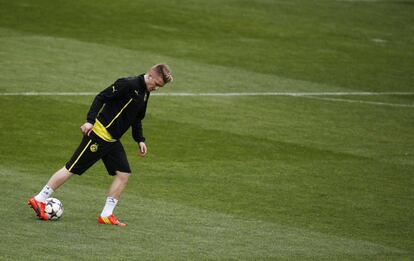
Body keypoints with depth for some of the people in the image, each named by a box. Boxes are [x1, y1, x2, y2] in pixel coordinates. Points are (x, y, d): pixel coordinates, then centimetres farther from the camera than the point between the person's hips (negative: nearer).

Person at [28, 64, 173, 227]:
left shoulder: (145, 94, 12)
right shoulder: (128, 85, -16)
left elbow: (136, 119, 25)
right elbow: (101, 98, -18)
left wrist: (140, 140, 15)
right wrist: (90, 120, -25)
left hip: (112, 140, 9)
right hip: (99, 133, -9)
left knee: (124, 174, 0)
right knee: (72, 169, -5)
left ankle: (106, 215, 5)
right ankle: (38, 200, 4)